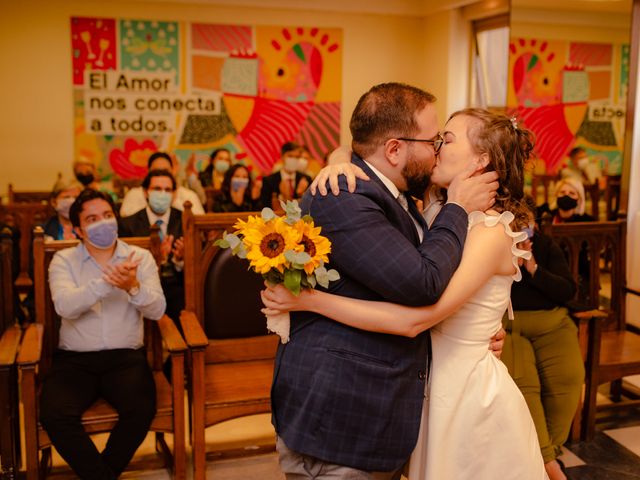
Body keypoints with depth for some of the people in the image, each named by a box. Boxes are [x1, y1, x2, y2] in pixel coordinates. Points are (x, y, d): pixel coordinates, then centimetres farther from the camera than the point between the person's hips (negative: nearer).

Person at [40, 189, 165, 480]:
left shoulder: (140, 257, 6)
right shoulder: (63, 260, 4)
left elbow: (157, 310, -6)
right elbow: (65, 306, -16)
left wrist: (133, 287, -27)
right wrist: (107, 282, -30)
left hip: (126, 357, 0)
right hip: (74, 359, 0)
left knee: (141, 410, -27)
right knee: (54, 415, -26)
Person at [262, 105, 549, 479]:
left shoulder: (491, 232, -20)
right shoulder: (437, 211, 1)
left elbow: (414, 319, -31)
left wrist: (309, 299, -30)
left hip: (470, 397, -7)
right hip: (437, 389, 7)